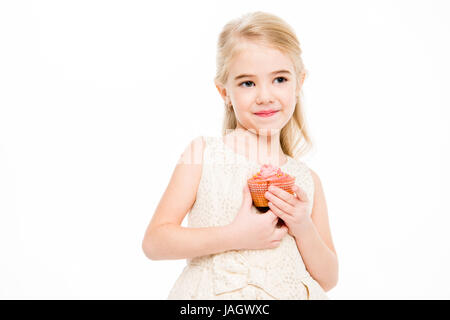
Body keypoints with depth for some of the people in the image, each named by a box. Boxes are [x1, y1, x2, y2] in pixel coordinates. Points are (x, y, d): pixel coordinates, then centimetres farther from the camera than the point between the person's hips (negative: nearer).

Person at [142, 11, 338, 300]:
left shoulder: (307, 181, 4)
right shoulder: (203, 154, -2)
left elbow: (327, 279, 8)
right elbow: (154, 242, -6)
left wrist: (304, 228, -9)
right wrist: (234, 237, -15)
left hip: (288, 294, 2)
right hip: (212, 293, -2)